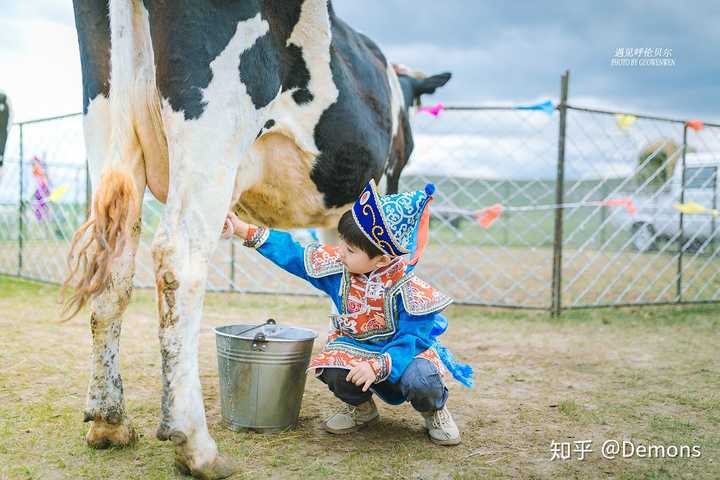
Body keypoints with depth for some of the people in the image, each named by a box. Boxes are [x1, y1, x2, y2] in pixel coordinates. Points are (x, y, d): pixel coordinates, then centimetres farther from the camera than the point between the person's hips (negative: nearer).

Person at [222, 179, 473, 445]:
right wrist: (244, 230, -7)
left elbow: (413, 339, -25)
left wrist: (378, 366, -40)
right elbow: (291, 254, -4)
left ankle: (434, 410, 5)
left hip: (399, 353, -4)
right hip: (354, 348, 4)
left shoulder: (408, 290, -25)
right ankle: (361, 408, 8)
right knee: (334, 372, -29)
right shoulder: (337, 268, -11)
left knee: (419, 380, -36)